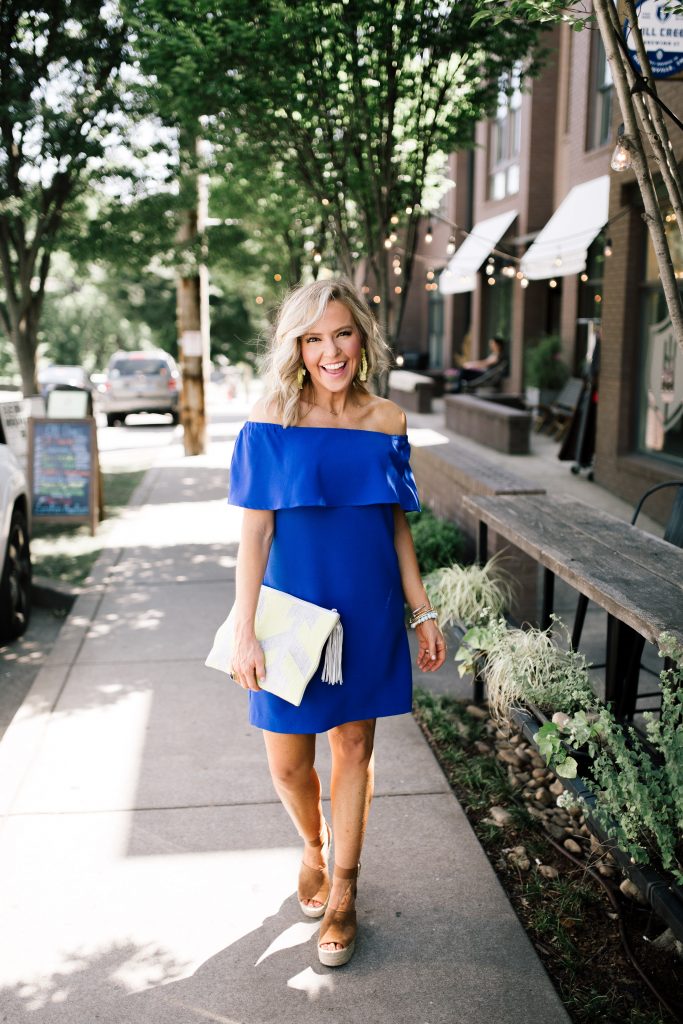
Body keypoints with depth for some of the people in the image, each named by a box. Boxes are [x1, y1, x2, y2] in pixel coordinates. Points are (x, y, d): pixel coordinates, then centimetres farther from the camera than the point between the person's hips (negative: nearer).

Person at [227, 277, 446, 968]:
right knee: (287, 763, 7)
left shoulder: (387, 421, -1)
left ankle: (342, 894, 31)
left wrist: (422, 612, 6)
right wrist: (244, 632, -12)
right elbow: (254, 532, -9)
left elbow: (396, 524, 7)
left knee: (354, 748, 12)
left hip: (369, 610, 2)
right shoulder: (273, 419, -9)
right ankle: (313, 848, 41)